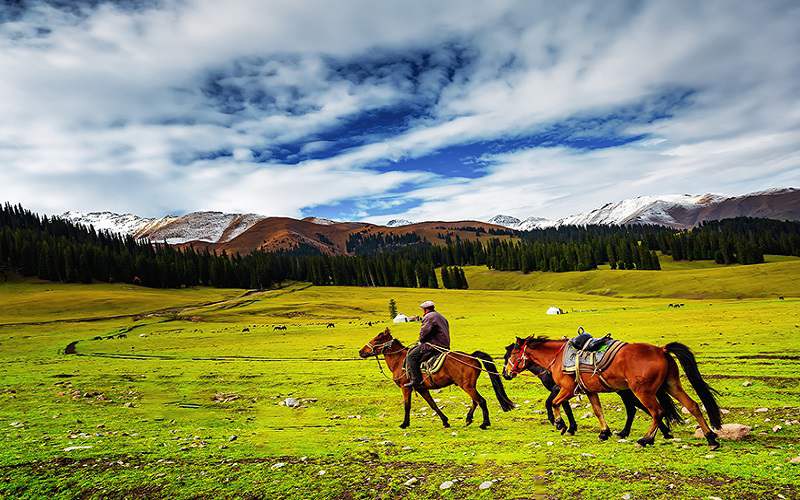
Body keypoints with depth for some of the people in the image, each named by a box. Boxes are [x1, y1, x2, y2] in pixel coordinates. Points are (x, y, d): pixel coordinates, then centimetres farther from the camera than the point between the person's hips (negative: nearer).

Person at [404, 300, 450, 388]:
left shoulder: (428, 317, -7)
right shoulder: (442, 317, 23)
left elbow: (423, 333, -15)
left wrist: (421, 341, 6)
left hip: (433, 346, -10)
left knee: (411, 357, -12)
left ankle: (416, 380, -23)